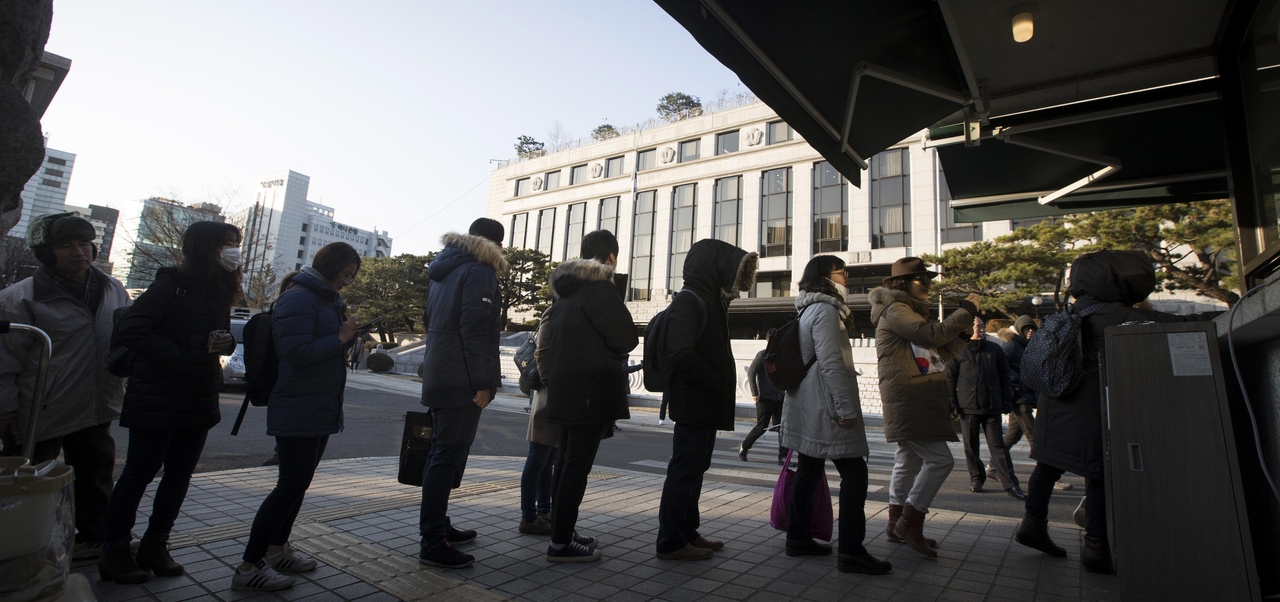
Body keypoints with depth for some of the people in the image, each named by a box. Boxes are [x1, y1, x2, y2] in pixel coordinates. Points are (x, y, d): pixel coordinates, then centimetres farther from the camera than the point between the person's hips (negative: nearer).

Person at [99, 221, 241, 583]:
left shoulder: (219, 292, 11)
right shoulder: (172, 285, -11)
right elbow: (133, 330, -18)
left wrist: (226, 343, -6)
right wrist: (183, 358, -22)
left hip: (199, 402, 7)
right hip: (157, 401, -7)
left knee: (179, 476, 12)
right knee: (138, 475, 5)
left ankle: (155, 546, 25)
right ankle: (114, 552, 20)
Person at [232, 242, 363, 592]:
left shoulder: (328, 300, 14)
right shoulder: (297, 299, -16)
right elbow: (296, 353, -24)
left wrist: (349, 336, 2)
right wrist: (340, 338, -20)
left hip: (321, 409, 10)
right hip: (298, 410, -10)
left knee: (298, 483, 17)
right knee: (291, 486, -7)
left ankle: (276, 550, 30)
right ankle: (248, 567, 5)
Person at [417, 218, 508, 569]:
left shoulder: (446, 269, 19)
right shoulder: (479, 271, -10)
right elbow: (475, 330, -20)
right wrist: (483, 382, -20)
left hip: (439, 378, 10)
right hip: (462, 382, -10)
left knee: (444, 452, 16)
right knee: (448, 456, -7)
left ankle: (438, 527, 27)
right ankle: (433, 543, -1)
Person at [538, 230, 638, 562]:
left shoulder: (565, 290, 15)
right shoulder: (600, 288, -13)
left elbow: (551, 337, 20)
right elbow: (626, 339, -16)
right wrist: (613, 354, 4)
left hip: (564, 390, 9)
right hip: (592, 391, -9)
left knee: (567, 462, 16)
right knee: (577, 465, -4)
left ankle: (562, 531, 26)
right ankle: (561, 543, 2)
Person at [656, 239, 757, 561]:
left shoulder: (708, 301, 16)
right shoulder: (688, 301, -15)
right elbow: (680, 354, -25)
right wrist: (718, 383, -18)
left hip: (705, 402, 10)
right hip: (694, 401, -10)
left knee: (694, 467, 16)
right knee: (685, 468, -2)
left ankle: (687, 532, 28)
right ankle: (671, 541, 9)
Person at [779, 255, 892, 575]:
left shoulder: (809, 310, 18)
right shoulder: (825, 310, -12)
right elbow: (830, 362, -20)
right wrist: (846, 407, -20)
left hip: (807, 407, 10)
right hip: (825, 407, -10)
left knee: (808, 470, 13)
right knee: (854, 472, -5)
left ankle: (798, 538, 20)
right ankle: (851, 551, -1)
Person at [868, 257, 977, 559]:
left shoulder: (912, 311, 22)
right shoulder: (895, 310, -9)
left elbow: (943, 351, 21)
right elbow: (932, 335, -24)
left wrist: (964, 327, 7)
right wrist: (966, 311, -14)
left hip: (918, 402, 10)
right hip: (907, 400, -10)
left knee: (909, 461, 12)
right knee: (940, 459, -12)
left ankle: (897, 524, 20)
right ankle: (910, 522, -4)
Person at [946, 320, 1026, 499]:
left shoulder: (994, 349, 7)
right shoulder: (959, 351, 0)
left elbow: (1005, 375, 11)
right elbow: (950, 377, 0)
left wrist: (1007, 400, 5)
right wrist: (952, 402, -5)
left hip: (992, 406, 1)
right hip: (968, 406, -1)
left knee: (998, 445, 0)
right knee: (971, 445, 9)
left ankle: (1010, 484, 3)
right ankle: (976, 478, 23)